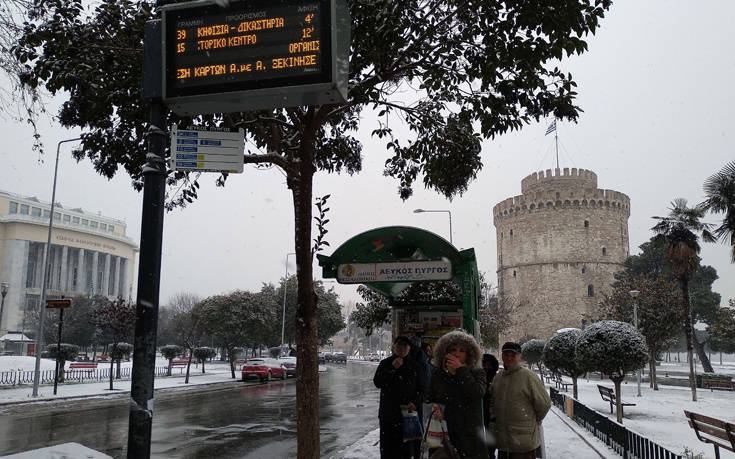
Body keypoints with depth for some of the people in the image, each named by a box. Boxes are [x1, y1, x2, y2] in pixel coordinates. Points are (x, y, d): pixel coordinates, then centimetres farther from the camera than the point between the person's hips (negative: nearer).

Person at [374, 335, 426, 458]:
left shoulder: (415, 366, 8)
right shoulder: (385, 363, 7)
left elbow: (422, 389, 8)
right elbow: (377, 383, -6)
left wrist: (415, 403, -10)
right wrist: (392, 368, -14)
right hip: (388, 413, 0)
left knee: (407, 447, -2)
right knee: (388, 445, 2)